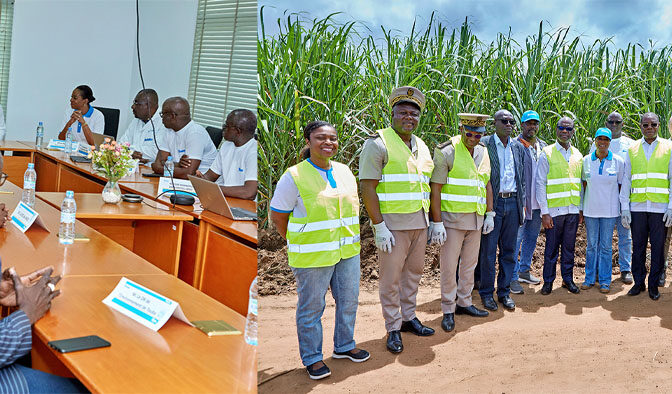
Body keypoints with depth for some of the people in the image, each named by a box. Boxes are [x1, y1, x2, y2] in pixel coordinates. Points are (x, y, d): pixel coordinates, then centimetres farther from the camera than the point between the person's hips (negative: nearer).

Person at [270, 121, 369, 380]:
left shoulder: (344, 172, 6)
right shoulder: (294, 177, -13)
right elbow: (277, 216, -7)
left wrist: (350, 239, 13)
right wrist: (297, 246, -3)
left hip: (347, 251, 6)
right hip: (313, 256, -6)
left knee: (348, 300, 16)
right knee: (311, 307, 5)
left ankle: (344, 346, 35)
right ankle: (312, 357, 20)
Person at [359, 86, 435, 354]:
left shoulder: (421, 146, 14)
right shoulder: (378, 144, -9)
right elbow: (367, 187, -14)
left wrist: (432, 222, 16)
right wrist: (379, 226, -18)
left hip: (419, 222, 7)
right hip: (392, 224, -7)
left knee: (414, 272, 15)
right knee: (391, 277, 0)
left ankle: (408, 317, 30)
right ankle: (393, 329, 11)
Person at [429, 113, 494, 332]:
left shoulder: (483, 152, 10)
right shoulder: (446, 152, -11)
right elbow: (435, 189, -13)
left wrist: (490, 214, 12)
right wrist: (437, 223, -17)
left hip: (476, 219, 6)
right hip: (452, 218, -6)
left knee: (470, 264, 14)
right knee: (449, 266, -3)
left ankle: (464, 303, 27)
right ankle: (448, 311, 8)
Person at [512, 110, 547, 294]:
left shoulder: (543, 146, 13)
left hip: (538, 202, 7)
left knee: (532, 236, 15)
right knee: (516, 238, -4)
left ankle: (524, 270, 29)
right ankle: (513, 277, 2)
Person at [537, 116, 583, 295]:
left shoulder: (577, 155, 12)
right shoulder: (547, 154, -2)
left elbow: (580, 184, 16)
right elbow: (540, 184, -5)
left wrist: (581, 209, 11)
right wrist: (544, 212, -10)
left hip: (573, 210, 4)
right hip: (554, 210, -4)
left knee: (569, 247, 9)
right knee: (552, 247, 1)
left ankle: (568, 279, 21)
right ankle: (548, 281, 12)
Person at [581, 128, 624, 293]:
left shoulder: (618, 161, -2)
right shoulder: (586, 160, 2)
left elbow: (621, 186, 4)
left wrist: (623, 209, 2)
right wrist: (581, 207, 10)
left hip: (609, 210, -1)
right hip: (590, 209, 2)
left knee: (606, 246, 3)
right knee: (591, 245, 8)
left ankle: (605, 281, 12)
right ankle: (589, 278, 18)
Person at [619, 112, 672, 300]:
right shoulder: (632, 149, 9)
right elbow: (626, 180, 9)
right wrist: (625, 208, 2)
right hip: (637, 206, 1)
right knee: (638, 246, 6)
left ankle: (654, 285, 14)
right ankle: (638, 283, 17)